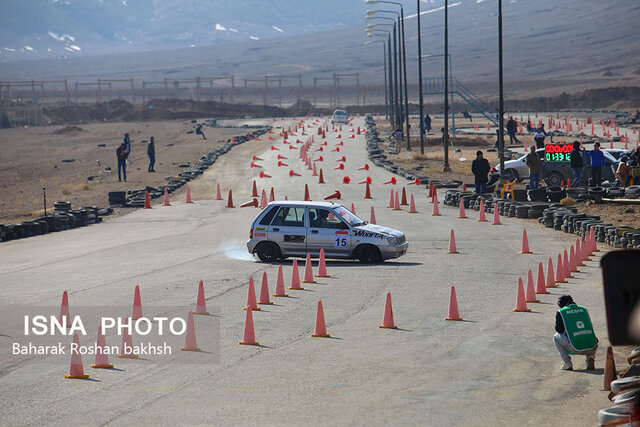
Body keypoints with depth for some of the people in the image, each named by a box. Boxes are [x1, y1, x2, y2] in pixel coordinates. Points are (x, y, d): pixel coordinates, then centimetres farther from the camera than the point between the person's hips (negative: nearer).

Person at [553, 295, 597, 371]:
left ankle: (567, 363, 11)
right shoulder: (583, 309, 18)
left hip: (576, 348, -3)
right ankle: (590, 357, 10)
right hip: (592, 348, 3)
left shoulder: (561, 312, 6)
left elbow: (559, 330, 14)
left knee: (556, 337, 22)